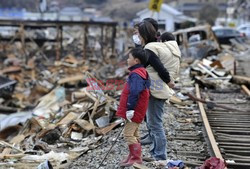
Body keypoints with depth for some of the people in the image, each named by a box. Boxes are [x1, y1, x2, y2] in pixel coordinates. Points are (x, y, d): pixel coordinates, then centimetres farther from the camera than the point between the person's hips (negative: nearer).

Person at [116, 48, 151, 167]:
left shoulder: (136, 74, -21)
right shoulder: (142, 72, 13)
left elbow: (134, 93, -29)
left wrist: (130, 108, -24)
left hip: (134, 111, -11)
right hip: (138, 111, 11)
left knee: (128, 134, -6)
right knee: (134, 134, 18)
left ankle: (136, 158, -1)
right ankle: (133, 156, 28)